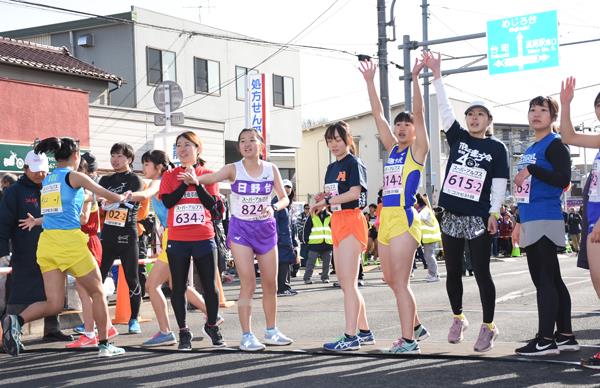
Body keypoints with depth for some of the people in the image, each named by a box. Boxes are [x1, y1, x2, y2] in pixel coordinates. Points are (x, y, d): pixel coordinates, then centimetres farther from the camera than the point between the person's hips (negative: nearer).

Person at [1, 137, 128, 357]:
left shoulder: (47, 181, 18)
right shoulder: (74, 176, -1)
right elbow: (107, 195, 3)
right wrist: (122, 198, 23)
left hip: (47, 242, 6)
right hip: (70, 240, -6)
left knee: (54, 305, 3)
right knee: (97, 292, 12)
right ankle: (104, 345, 14)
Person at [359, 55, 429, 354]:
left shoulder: (417, 150, -1)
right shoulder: (392, 148, 16)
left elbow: (418, 114, -12)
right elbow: (377, 114, 17)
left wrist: (415, 78, -18)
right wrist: (369, 81, 15)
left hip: (404, 219, -8)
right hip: (386, 219, 8)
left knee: (400, 282, -9)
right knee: (391, 280, 13)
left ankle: (408, 341, -5)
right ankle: (415, 327, 28)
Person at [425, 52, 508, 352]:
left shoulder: (496, 148, 1)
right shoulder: (458, 138, 9)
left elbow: (500, 182, -3)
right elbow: (444, 109, 2)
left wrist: (494, 213, -12)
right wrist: (437, 76, -4)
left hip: (478, 218, -4)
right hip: (451, 216, 4)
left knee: (481, 273, -1)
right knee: (453, 272, 11)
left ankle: (488, 327, 8)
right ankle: (458, 319, 28)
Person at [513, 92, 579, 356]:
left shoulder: (555, 145, -6)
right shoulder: (530, 150, 20)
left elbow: (563, 180, -19)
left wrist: (530, 170, -18)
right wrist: (521, 223, 24)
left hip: (546, 221, -9)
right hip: (531, 223, 9)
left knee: (545, 280, -9)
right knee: (550, 280, 11)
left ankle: (546, 339, -7)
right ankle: (565, 336, 16)